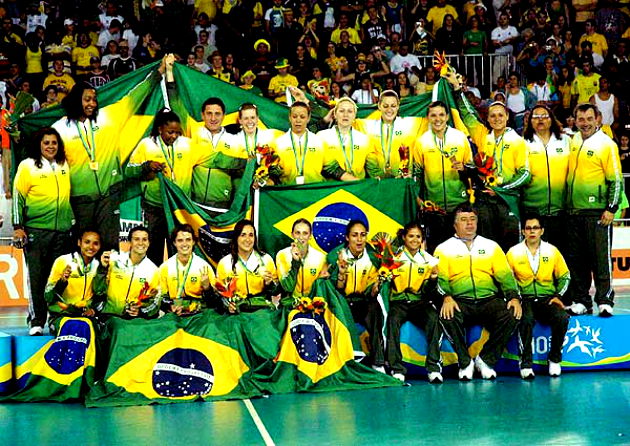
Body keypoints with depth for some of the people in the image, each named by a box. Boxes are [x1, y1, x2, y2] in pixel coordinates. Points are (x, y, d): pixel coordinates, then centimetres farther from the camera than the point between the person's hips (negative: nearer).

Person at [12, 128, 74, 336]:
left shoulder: (64, 166, 13)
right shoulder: (27, 166, 0)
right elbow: (18, 196, -2)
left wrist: (73, 221, 23)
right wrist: (18, 227, -7)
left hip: (62, 231, 4)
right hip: (35, 231, -4)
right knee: (36, 277, -4)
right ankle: (36, 322, 0)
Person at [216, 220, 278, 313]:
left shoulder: (266, 259, 6)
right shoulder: (224, 263, 6)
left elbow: (275, 291, 12)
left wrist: (269, 283, -9)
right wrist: (227, 304, -8)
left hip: (263, 308, 0)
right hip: (237, 310, 0)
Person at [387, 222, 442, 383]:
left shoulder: (429, 260, 11)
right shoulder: (395, 257, 7)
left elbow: (427, 292, 7)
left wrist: (433, 279, -12)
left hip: (420, 302, 1)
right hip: (398, 301, -1)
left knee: (433, 318, -31)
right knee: (393, 319, -34)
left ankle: (433, 367, -31)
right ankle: (397, 369, -34)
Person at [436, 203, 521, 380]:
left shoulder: (491, 246, 19)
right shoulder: (444, 249, 13)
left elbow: (505, 274, 10)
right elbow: (440, 278, 0)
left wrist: (514, 297, -8)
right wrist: (446, 297, -20)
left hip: (489, 299, 2)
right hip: (460, 301, -2)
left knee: (511, 315, -28)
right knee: (447, 317, -35)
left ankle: (485, 359, -11)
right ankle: (465, 362, -13)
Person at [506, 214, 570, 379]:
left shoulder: (552, 251, 9)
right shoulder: (514, 252, 5)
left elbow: (564, 276, 17)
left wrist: (558, 296, 3)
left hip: (547, 299, 2)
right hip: (524, 299, -2)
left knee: (562, 317, -28)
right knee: (526, 319, -35)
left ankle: (554, 359, -8)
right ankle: (525, 363, -24)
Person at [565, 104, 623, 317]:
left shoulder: (606, 144, -7)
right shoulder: (573, 141, 11)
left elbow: (616, 179, -8)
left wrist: (611, 209, -13)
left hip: (597, 212, -6)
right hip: (573, 211, 6)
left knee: (600, 258, -3)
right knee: (576, 259, 8)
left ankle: (605, 301, 3)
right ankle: (580, 301, 16)